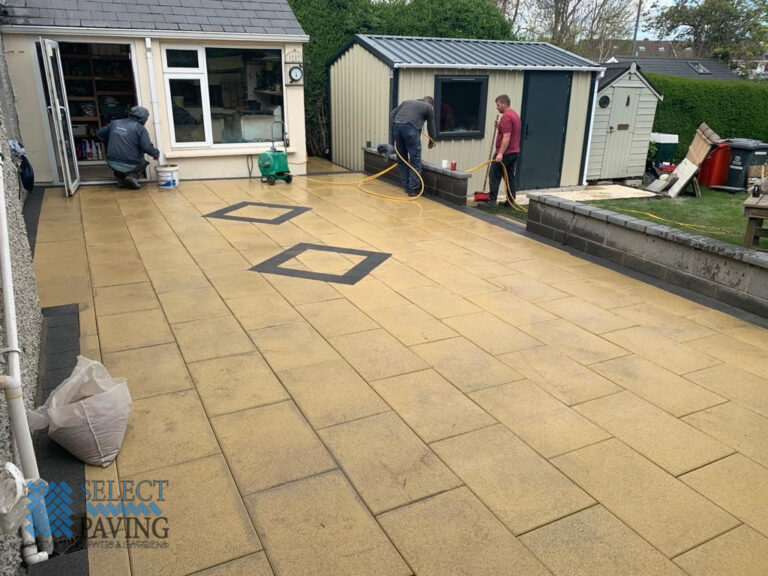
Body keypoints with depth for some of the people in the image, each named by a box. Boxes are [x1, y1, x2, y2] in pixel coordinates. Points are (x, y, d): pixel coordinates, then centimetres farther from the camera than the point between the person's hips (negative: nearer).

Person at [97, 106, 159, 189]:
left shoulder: (115, 123, 7)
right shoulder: (140, 128, -9)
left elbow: (99, 134, 17)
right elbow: (147, 147, -18)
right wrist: (156, 154, 2)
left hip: (112, 164, 5)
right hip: (130, 166, -4)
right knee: (143, 163, 26)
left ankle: (121, 180, 20)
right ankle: (133, 176, 0)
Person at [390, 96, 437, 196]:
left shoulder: (407, 102, 32)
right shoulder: (428, 107, 20)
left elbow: (392, 114, 24)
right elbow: (430, 126, 26)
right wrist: (431, 142, 41)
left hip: (396, 126, 5)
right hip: (410, 128, -5)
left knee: (401, 160, 15)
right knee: (415, 161, 3)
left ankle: (406, 186, 20)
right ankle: (413, 189, 1)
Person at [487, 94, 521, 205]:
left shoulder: (506, 117, -17)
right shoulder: (515, 114, 15)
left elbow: (506, 137, -24)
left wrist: (500, 153, -27)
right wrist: (500, 126, 15)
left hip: (504, 153, -10)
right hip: (514, 151, 10)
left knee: (495, 176, -5)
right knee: (510, 177, 10)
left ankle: (492, 200, -5)